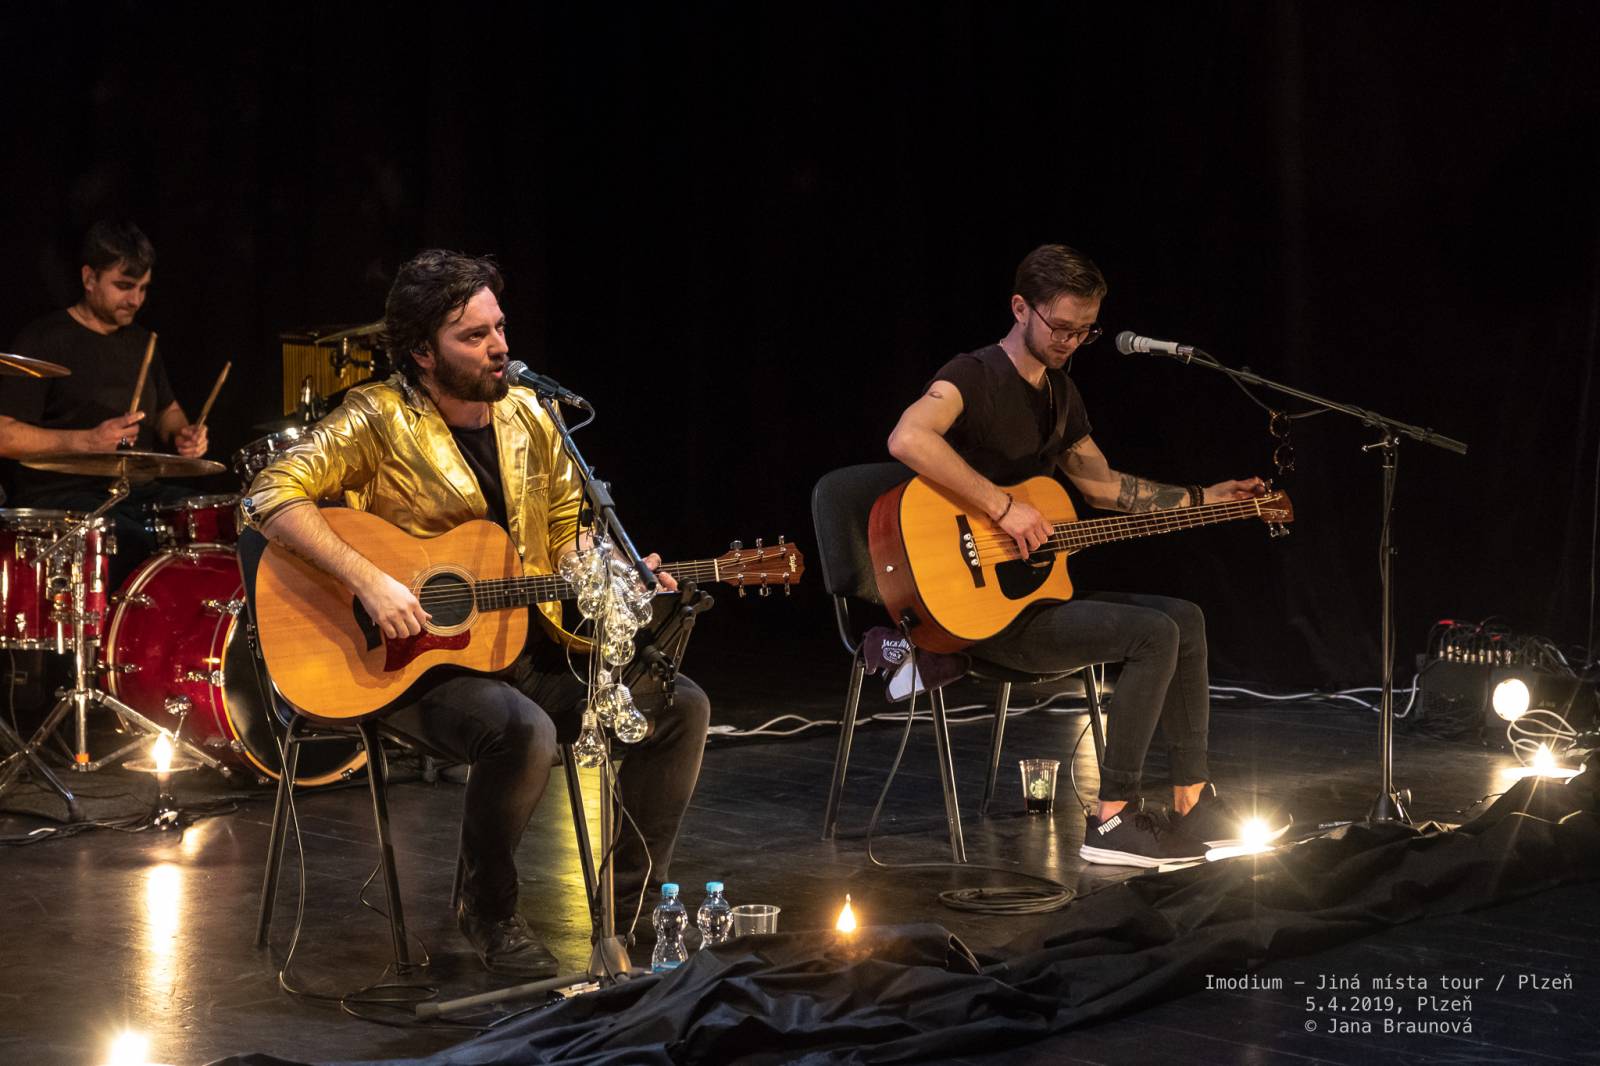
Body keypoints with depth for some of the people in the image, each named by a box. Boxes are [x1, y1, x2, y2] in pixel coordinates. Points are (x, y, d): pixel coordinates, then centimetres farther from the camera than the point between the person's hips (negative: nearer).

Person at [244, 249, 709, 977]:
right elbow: (271, 496, -19)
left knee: (680, 705, -7)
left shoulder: (528, 415, 9)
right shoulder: (379, 419, -9)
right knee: (524, 730, -36)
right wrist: (367, 578, -28)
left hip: (525, 648, 7)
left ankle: (628, 909, 3)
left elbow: (569, 533, 17)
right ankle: (489, 916, -9)